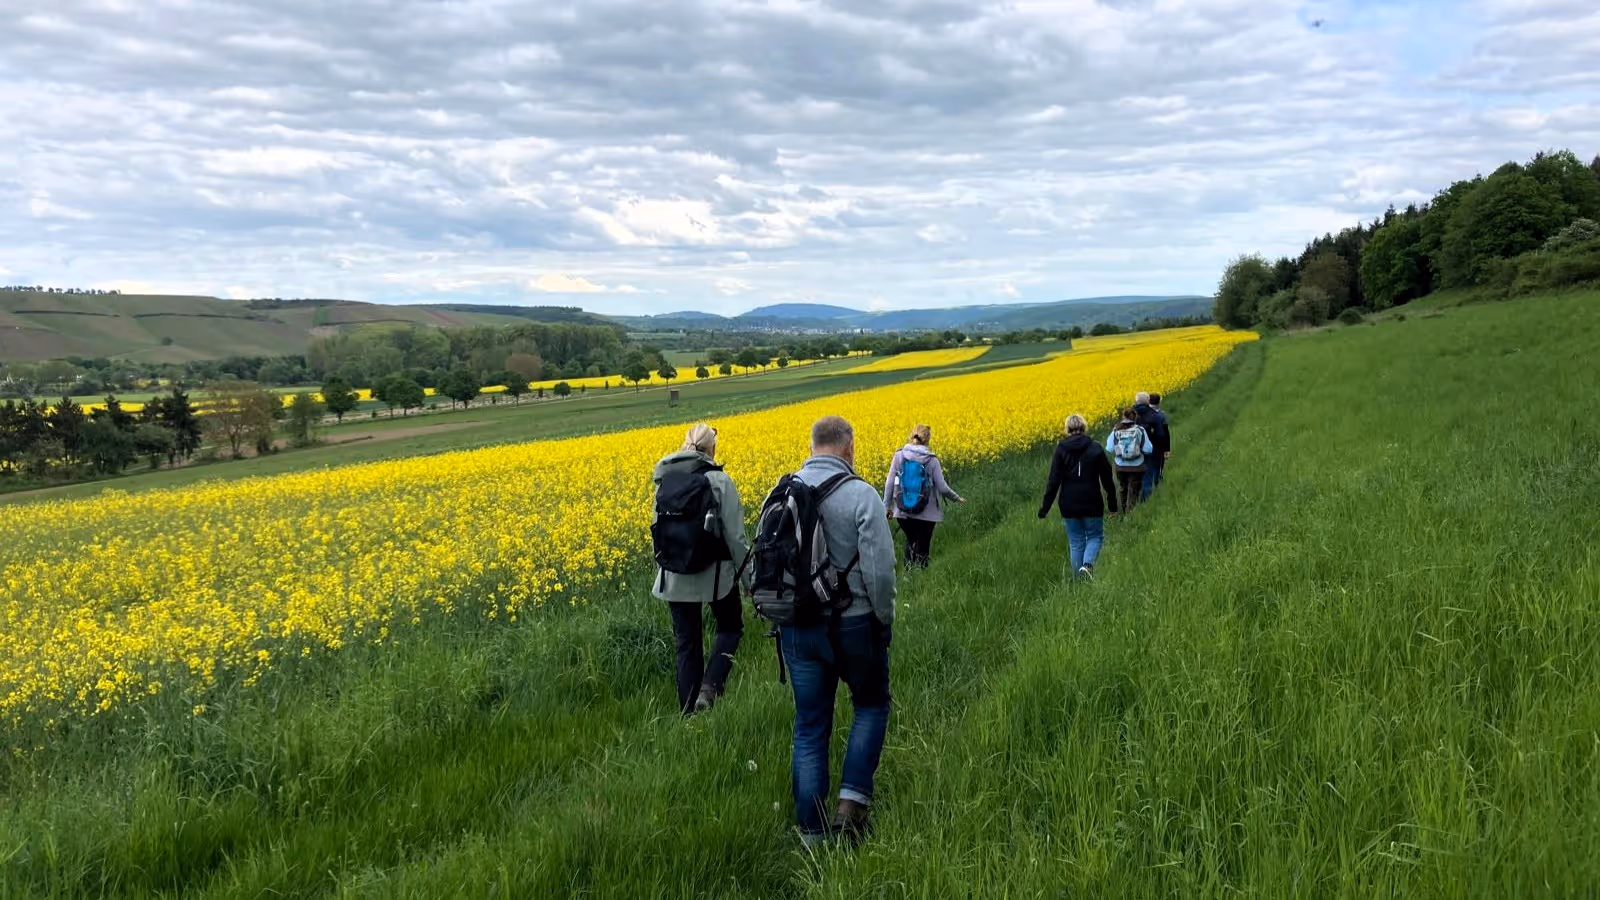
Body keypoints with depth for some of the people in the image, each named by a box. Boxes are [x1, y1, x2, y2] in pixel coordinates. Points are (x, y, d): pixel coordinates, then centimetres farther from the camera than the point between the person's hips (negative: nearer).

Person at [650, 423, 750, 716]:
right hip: (715, 576, -3)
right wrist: (749, 576, 0)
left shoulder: (664, 481, 1)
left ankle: (689, 713, 15)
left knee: (687, 643, 13)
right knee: (730, 627, 21)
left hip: (675, 579, 3)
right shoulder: (720, 481, -12)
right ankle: (709, 687, -1)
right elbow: (735, 535, -11)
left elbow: (658, 527, 9)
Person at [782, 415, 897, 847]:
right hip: (854, 624, -4)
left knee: (809, 726, 12)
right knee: (871, 705, 20)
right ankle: (852, 801, 6)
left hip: (798, 628, 4)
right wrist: (885, 618, -4)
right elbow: (879, 568, -19)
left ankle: (812, 831, 15)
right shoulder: (861, 494, -14)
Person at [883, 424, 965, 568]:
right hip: (926, 513, -3)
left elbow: (889, 483, -2)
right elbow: (942, 488, -7)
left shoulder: (899, 455, -3)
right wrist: (957, 498, 11)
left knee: (910, 541, 24)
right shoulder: (931, 459, -9)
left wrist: (886, 505, 8)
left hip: (903, 512, 3)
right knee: (922, 547, 8)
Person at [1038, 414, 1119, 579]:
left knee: (1076, 542, 11)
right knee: (1095, 536, 14)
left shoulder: (1060, 449, -5)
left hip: (1069, 506, 1)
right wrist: (1112, 505, 10)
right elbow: (1107, 479, 0)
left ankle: (1080, 578, 13)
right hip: (1092, 504, -1)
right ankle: (1087, 564, -13)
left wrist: (1045, 507, -4)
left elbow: (1054, 481, -8)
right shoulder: (1096, 449, -4)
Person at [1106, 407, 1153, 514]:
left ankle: (1125, 513, 35)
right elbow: (1148, 450, -11)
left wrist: (1109, 437, 10)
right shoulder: (1140, 430, -10)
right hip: (1136, 467, -2)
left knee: (1123, 490, 21)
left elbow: (1109, 449, -6)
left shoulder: (1116, 431, -7)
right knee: (1133, 491, 4)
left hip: (1121, 467, 2)